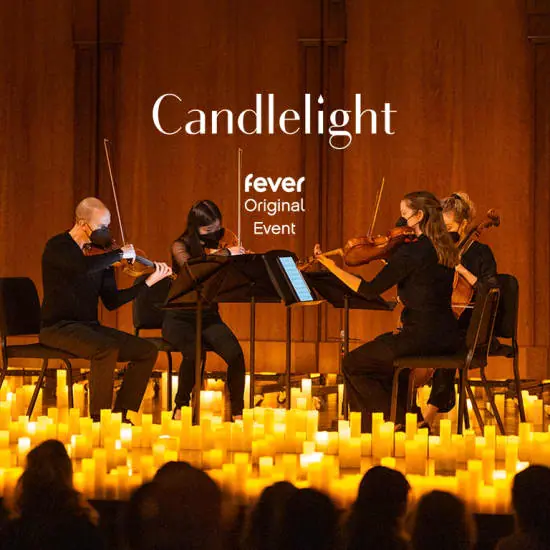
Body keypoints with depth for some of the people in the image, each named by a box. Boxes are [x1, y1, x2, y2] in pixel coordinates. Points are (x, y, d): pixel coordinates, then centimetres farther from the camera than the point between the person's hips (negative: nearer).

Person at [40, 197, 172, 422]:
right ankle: (98, 419, -25)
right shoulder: (57, 247, -10)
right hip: (58, 327, -7)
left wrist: (149, 281, 3)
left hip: (89, 327, 8)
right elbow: (85, 266, -33)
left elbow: (111, 301, 10)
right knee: (107, 349, -34)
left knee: (147, 351, -5)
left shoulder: (99, 253, 10)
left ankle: (121, 414, -1)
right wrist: (120, 254, -20)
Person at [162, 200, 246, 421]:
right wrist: (226, 254, -26)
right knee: (194, 353, -34)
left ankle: (237, 411, -12)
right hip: (180, 318, -4)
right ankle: (181, 406, -11)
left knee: (235, 353, -25)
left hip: (209, 318, 4)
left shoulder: (216, 248, 8)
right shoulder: (180, 246, -4)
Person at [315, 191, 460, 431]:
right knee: (383, 346, 33)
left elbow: (371, 290, -15)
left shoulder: (411, 251, -16)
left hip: (422, 337, -9)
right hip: (448, 338, 9)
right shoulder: (445, 249, 10)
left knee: (352, 364, 5)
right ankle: (406, 413, 31)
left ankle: (393, 421, 8)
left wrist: (332, 266, -12)